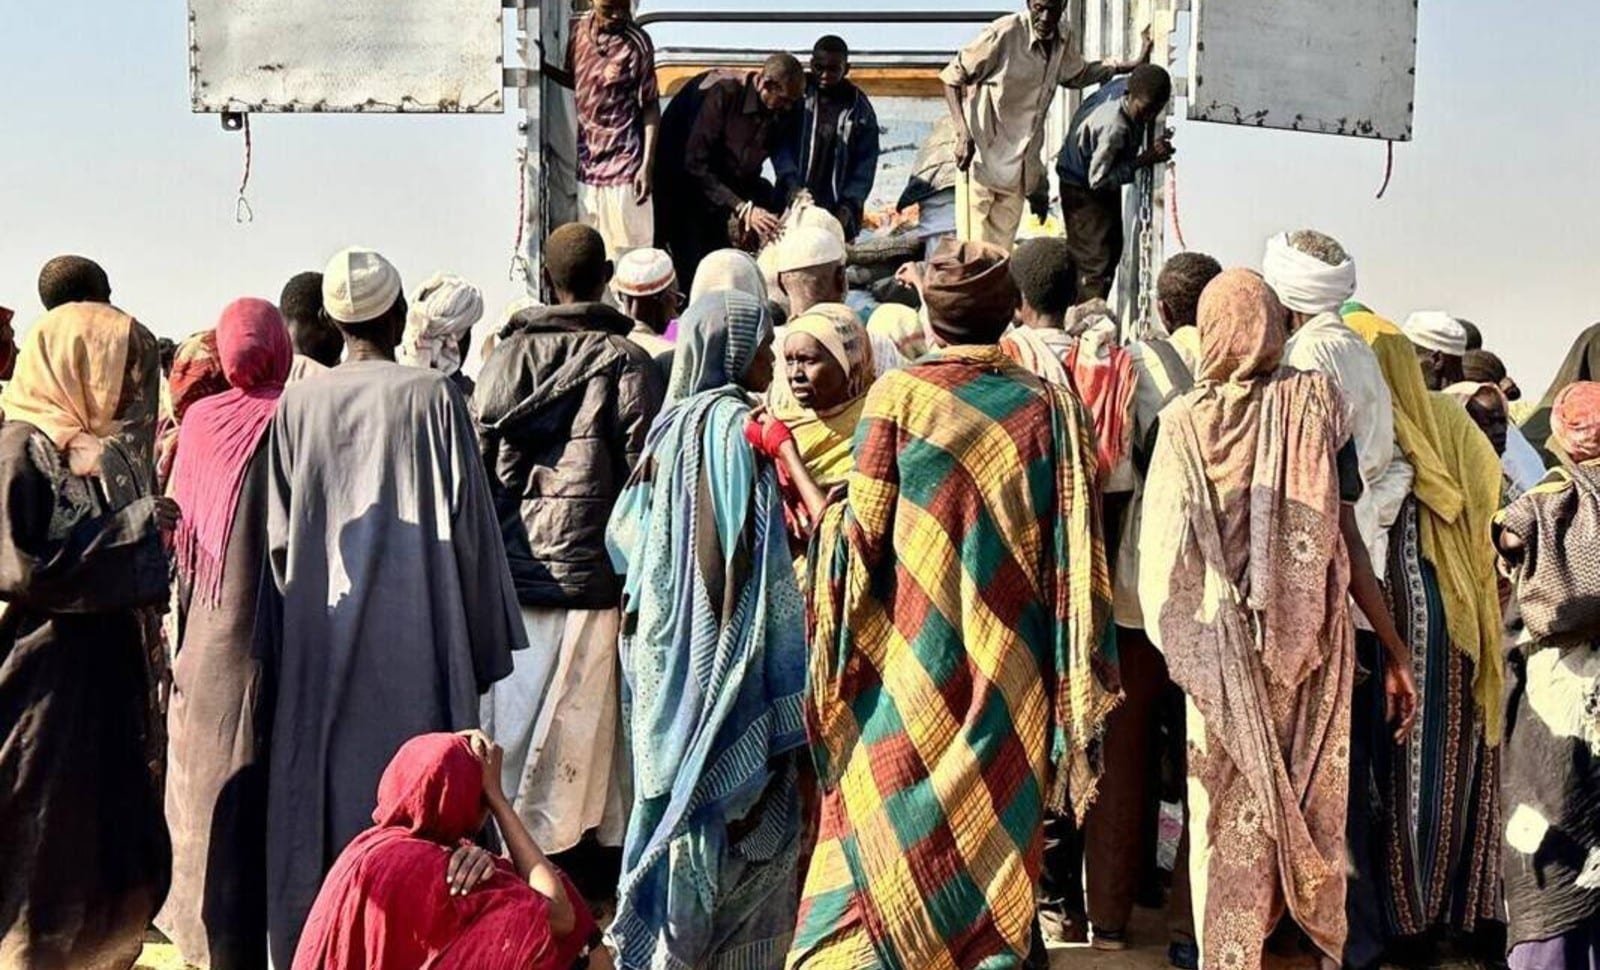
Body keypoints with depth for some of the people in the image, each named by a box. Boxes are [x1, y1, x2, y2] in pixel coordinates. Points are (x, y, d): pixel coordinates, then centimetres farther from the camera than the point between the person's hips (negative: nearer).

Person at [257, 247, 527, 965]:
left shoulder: (297, 403, 0)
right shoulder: (431, 396, -7)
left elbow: (279, 536, 2)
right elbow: (464, 524, -6)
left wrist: (284, 643, 12)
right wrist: (482, 644, 2)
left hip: (320, 641, 3)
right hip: (416, 636, -3)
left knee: (325, 793, 11)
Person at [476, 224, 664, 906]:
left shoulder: (508, 355, 5)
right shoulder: (627, 362, -3)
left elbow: (481, 459, 5)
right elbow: (641, 469, -5)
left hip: (513, 565, 2)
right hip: (592, 568, -2)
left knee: (514, 710, 10)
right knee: (584, 716, 6)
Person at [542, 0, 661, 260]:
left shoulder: (636, 43, -14)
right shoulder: (578, 31, 2)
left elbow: (651, 107, -10)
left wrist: (647, 166, -14)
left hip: (623, 166, -6)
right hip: (586, 163, 6)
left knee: (627, 254, 0)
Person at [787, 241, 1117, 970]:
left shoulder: (897, 396, -7)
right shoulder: (1047, 405, -2)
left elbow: (863, 532, -6)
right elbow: (1072, 547, -3)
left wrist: (830, 513, 16)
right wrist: (1073, 680, 4)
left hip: (912, 657, -1)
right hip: (1010, 663, 2)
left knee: (883, 828, 9)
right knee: (996, 826, 13)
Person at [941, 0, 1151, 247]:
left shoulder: (1065, 42, 2)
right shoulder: (1004, 34, -18)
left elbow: (1078, 75, 25)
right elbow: (952, 76, -11)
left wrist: (1133, 66, 17)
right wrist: (963, 134, -21)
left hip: (1020, 167, 6)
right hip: (981, 156, -6)